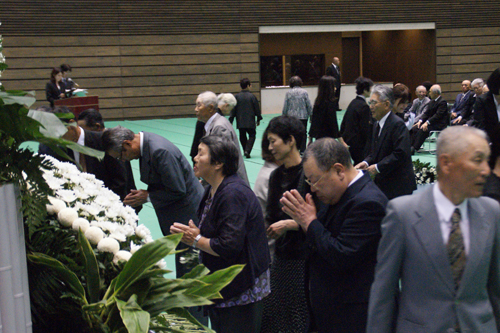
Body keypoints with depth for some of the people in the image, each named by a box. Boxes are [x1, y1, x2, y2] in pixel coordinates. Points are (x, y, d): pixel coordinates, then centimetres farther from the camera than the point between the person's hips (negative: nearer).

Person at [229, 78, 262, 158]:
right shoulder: (252, 96, -8)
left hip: (240, 122, 2)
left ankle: (245, 151, 20)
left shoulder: (237, 96, -2)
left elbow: (233, 110, 1)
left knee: (242, 136, 15)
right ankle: (247, 151, -11)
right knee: (252, 135, 6)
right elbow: (257, 109, -1)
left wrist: (231, 121, 7)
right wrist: (258, 119, 12)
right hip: (250, 121, -2)